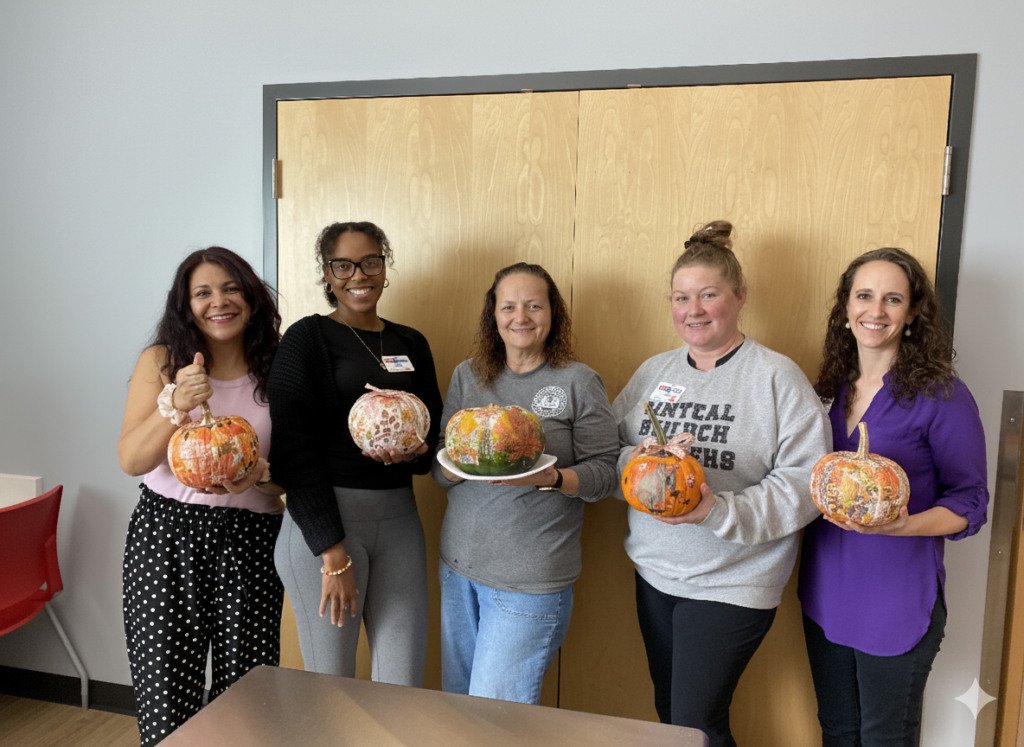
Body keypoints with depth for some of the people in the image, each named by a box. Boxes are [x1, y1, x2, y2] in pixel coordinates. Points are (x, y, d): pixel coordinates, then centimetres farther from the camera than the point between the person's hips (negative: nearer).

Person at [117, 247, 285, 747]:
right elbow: (131, 460, -4)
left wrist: (262, 476, -14)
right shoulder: (161, 361, 2)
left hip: (250, 541, 1)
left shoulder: (276, 369, 3)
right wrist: (175, 405, -19)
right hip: (167, 538, 0)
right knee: (167, 700, 2)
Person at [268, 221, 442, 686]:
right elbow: (294, 450, -10)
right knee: (331, 680, 7)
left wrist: (414, 453, -7)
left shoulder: (410, 344, 12)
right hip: (323, 519, -4)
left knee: (403, 684, 7)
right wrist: (333, 552, -14)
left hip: (399, 516, 4)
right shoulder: (307, 338, -3)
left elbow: (435, 430, 18)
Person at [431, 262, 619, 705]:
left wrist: (549, 477, -23)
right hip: (459, 565, 5)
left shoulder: (578, 382, -5)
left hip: (531, 580, -4)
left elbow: (604, 473, -6)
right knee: (456, 708, 18)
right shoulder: (467, 376, 6)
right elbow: (440, 474, 6)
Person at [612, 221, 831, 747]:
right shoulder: (653, 371, 5)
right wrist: (631, 462, -14)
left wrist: (721, 511, -26)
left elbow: (806, 481, -16)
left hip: (732, 583, -5)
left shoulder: (777, 377, -11)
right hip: (655, 571, 6)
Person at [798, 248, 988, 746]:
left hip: (897, 600, -4)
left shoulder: (941, 394, -12)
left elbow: (970, 502, -10)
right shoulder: (833, 387, 4)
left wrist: (902, 525, -26)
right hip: (826, 593, 5)